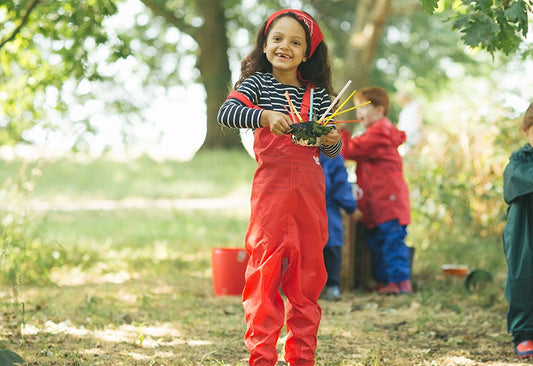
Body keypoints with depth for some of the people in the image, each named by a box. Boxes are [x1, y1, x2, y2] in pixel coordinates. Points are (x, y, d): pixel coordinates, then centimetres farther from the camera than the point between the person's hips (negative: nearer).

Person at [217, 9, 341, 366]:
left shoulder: (317, 93, 11)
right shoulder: (258, 83, 3)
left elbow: (333, 151, 12)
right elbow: (225, 113, -15)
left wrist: (331, 141, -11)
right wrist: (264, 115, -30)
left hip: (310, 191, 3)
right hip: (271, 189, -3)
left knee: (307, 272, 6)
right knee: (266, 269, -6)